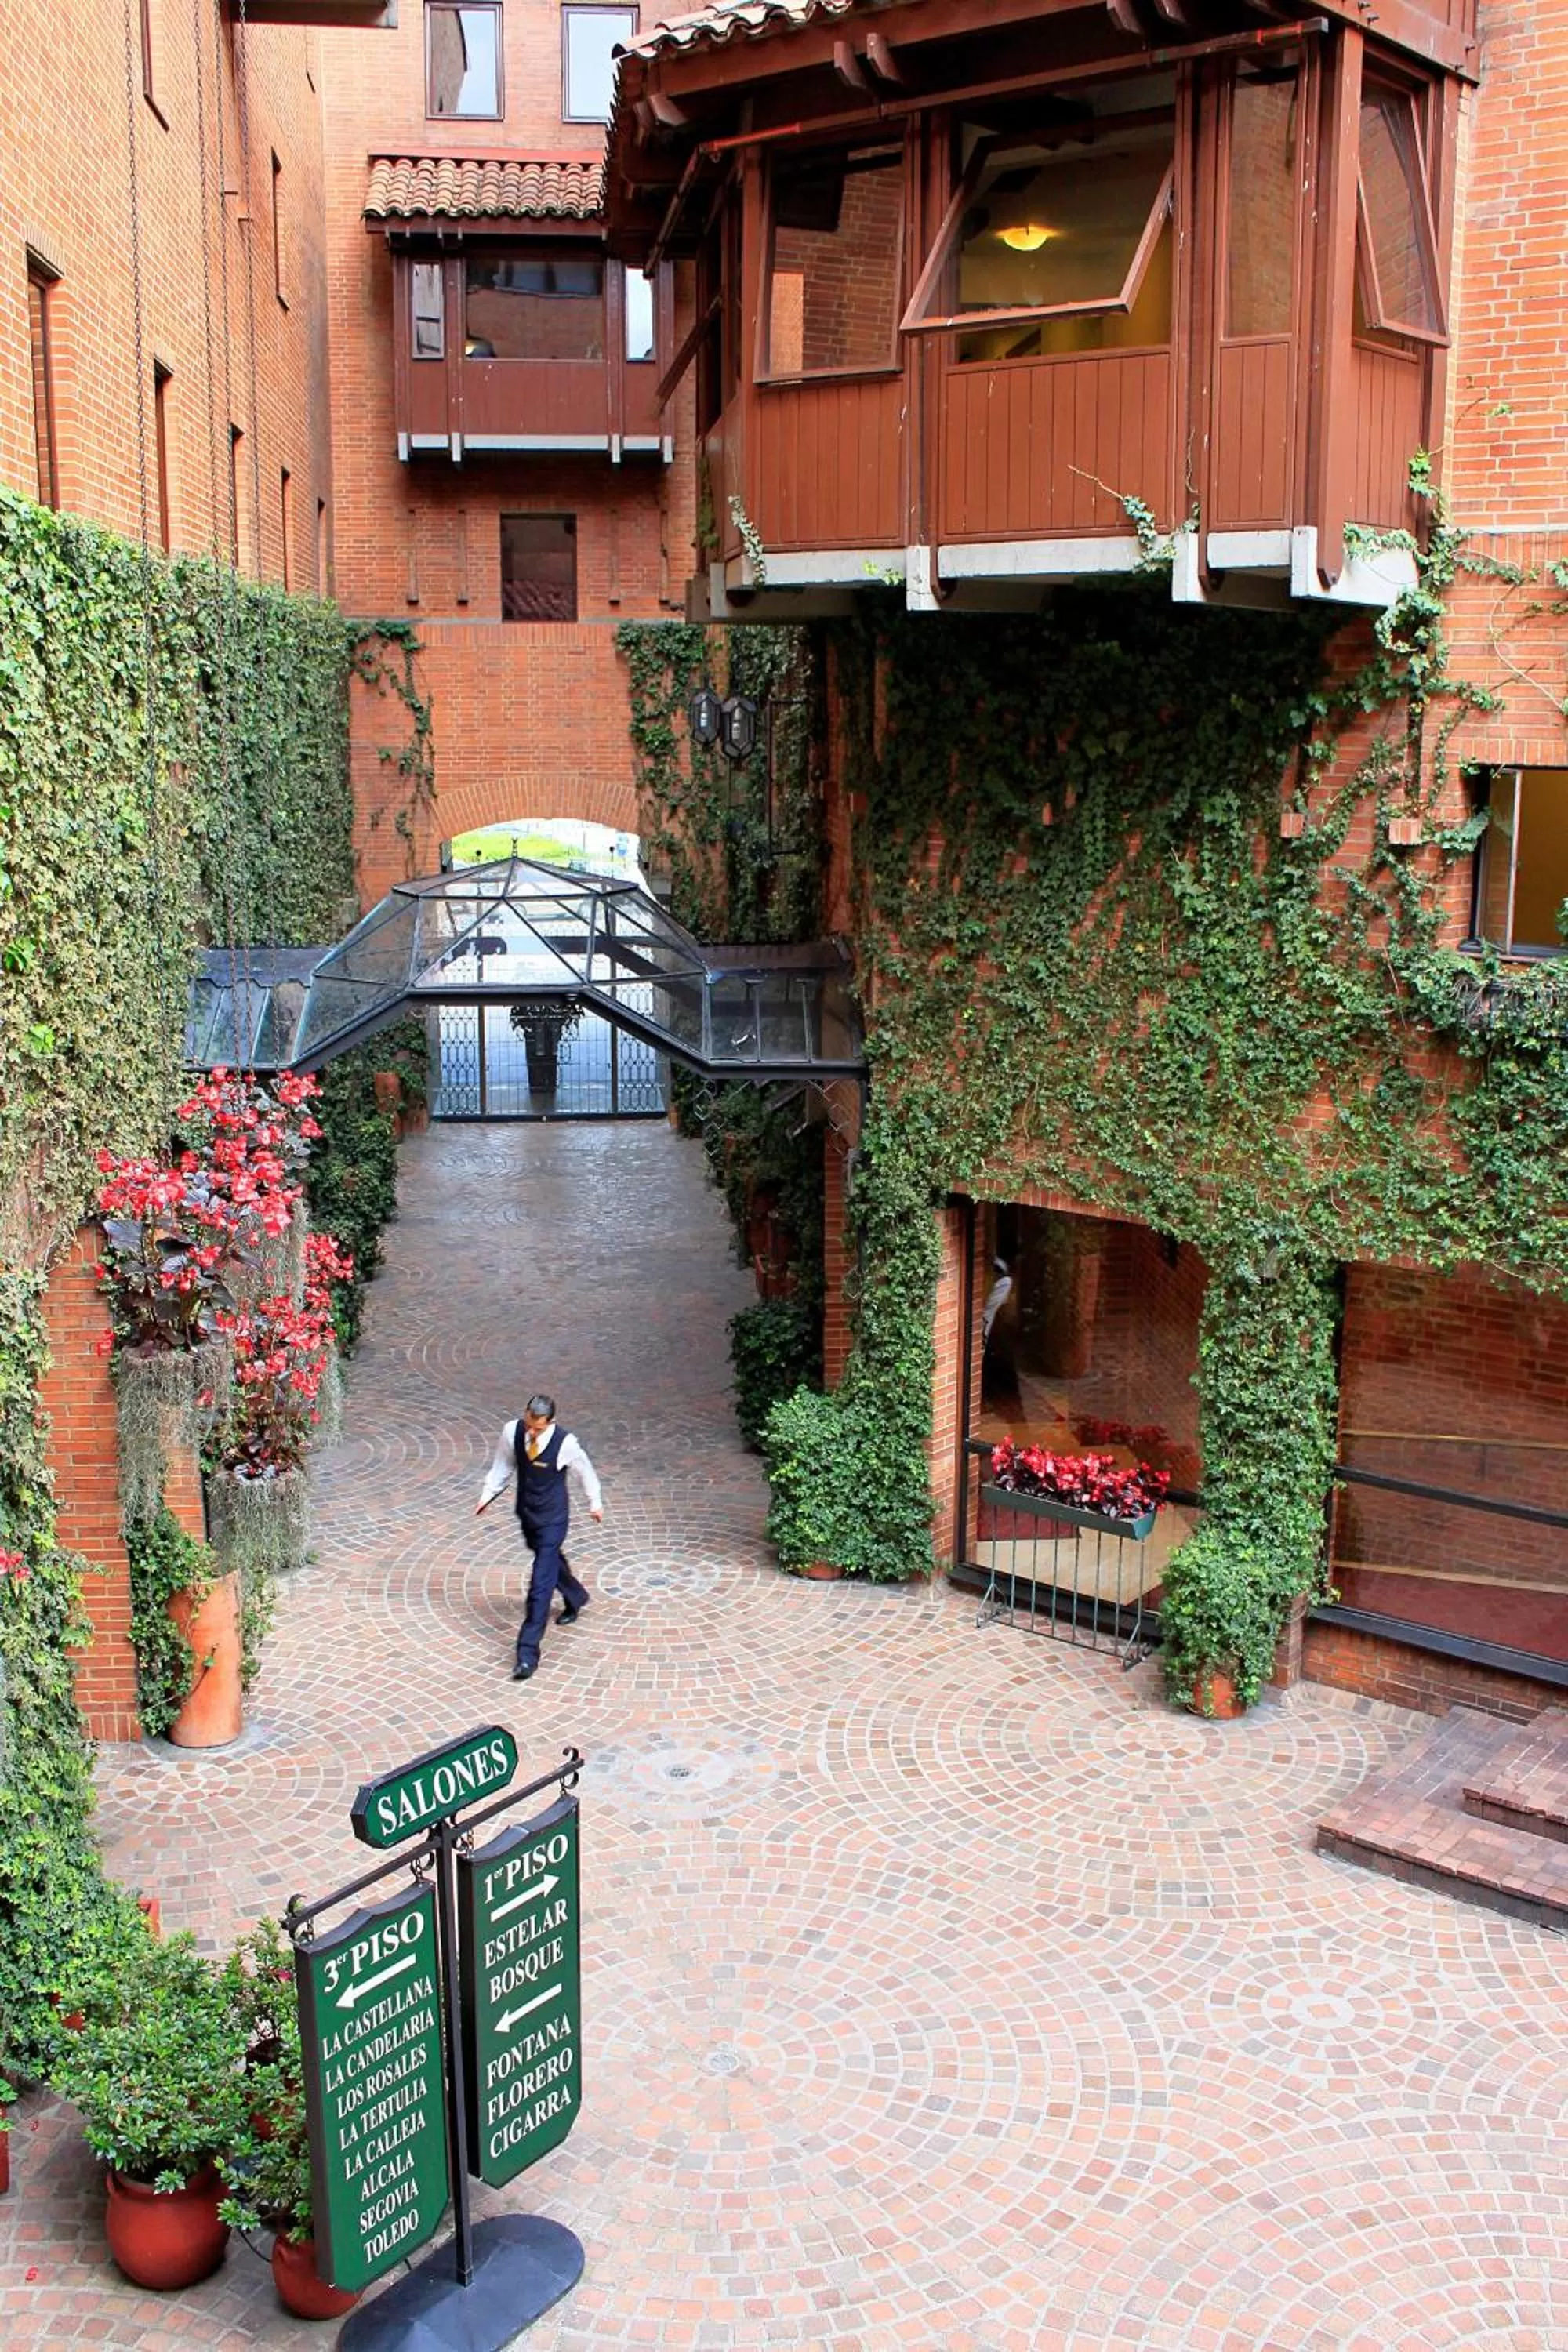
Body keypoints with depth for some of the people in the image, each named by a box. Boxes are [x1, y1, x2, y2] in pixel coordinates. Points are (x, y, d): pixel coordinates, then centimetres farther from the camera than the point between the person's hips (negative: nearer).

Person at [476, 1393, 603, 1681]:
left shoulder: (565, 1443, -27)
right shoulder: (512, 1432, -17)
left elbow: (586, 1471, -7)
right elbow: (503, 1464, 3)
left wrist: (595, 1503, 6)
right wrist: (488, 1494, -1)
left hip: (552, 1519, -5)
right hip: (526, 1514, 5)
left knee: (540, 1585, -9)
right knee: (550, 1560, 30)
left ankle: (528, 1652, -6)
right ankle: (576, 1598, 59)